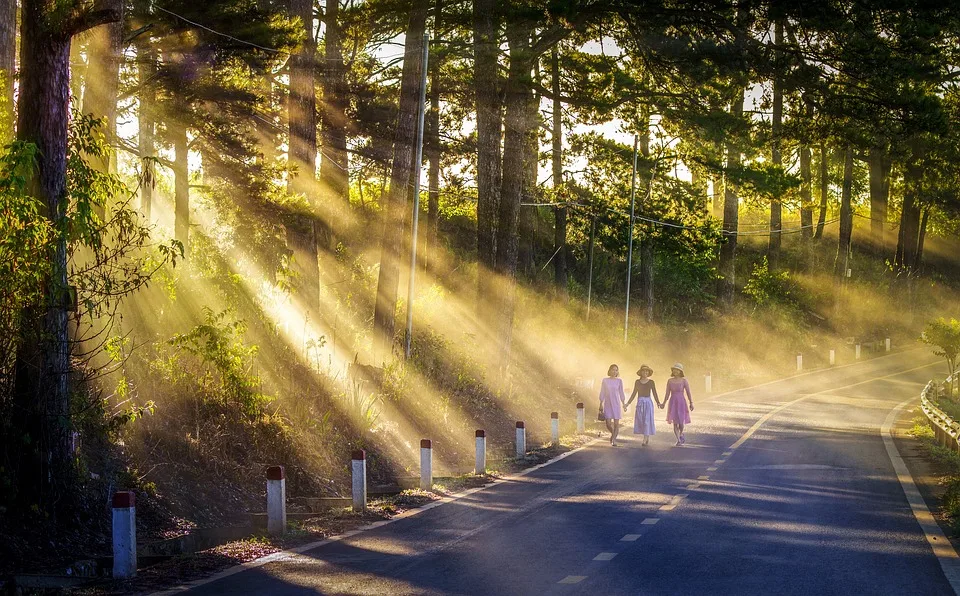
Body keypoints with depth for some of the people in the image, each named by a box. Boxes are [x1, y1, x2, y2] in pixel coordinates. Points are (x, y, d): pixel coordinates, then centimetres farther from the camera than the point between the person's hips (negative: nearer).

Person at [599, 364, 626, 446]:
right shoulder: (605, 381, 2)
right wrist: (601, 404, 2)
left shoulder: (619, 381, 3)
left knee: (616, 423, -5)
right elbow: (602, 393, 5)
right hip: (607, 404, 0)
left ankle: (614, 440, 3)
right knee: (608, 424, -5)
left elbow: (621, 393, 8)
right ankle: (613, 433, 26)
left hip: (616, 404, 0)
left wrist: (624, 404, 4)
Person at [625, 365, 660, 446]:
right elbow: (634, 394, 13)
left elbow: (655, 394, -2)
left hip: (648, 402, -3)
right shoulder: (637, 382, 8)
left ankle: (645, 440, -12)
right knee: (641, 421, 1)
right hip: (640, 403, 3)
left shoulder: (651, 382, 1)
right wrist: (627, 404, 9)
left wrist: (658, 403, -17)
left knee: (647, 420, -9)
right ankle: (648, 439, 13)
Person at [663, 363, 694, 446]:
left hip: (681, 402, -2)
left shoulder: (684, 380, -3)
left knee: (681, 421, -3)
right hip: (673, 403, 2)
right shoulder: (670, 381, 4)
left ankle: (681, 434, 29)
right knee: (675, 422, -4)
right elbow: (667, 394, 8)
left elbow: (688, 393, -6)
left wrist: (691, 403, -14)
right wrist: (663, 404, 3)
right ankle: (678, 440, 4)